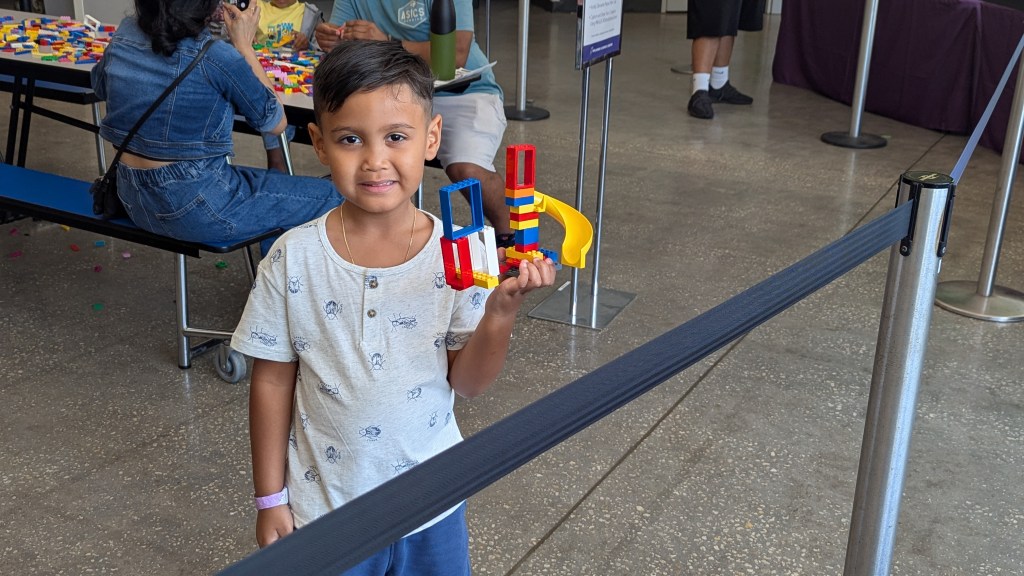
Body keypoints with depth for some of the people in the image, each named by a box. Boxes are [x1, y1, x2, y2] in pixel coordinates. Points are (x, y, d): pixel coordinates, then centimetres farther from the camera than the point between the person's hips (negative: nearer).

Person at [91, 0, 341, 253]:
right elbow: (275, 123, -7)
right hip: (195, 212, -8)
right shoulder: (215, 58, -22)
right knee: (328, 196, 3)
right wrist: (243, 44, -3)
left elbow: (99, 86, 20)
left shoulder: (123, 35, -3)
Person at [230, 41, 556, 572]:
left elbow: (466, 383, -8)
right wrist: (270, 499, 1)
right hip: (323, 507, -1)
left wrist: (501, 313, -26)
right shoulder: (294, 259, -14)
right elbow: (273, 380, -5)